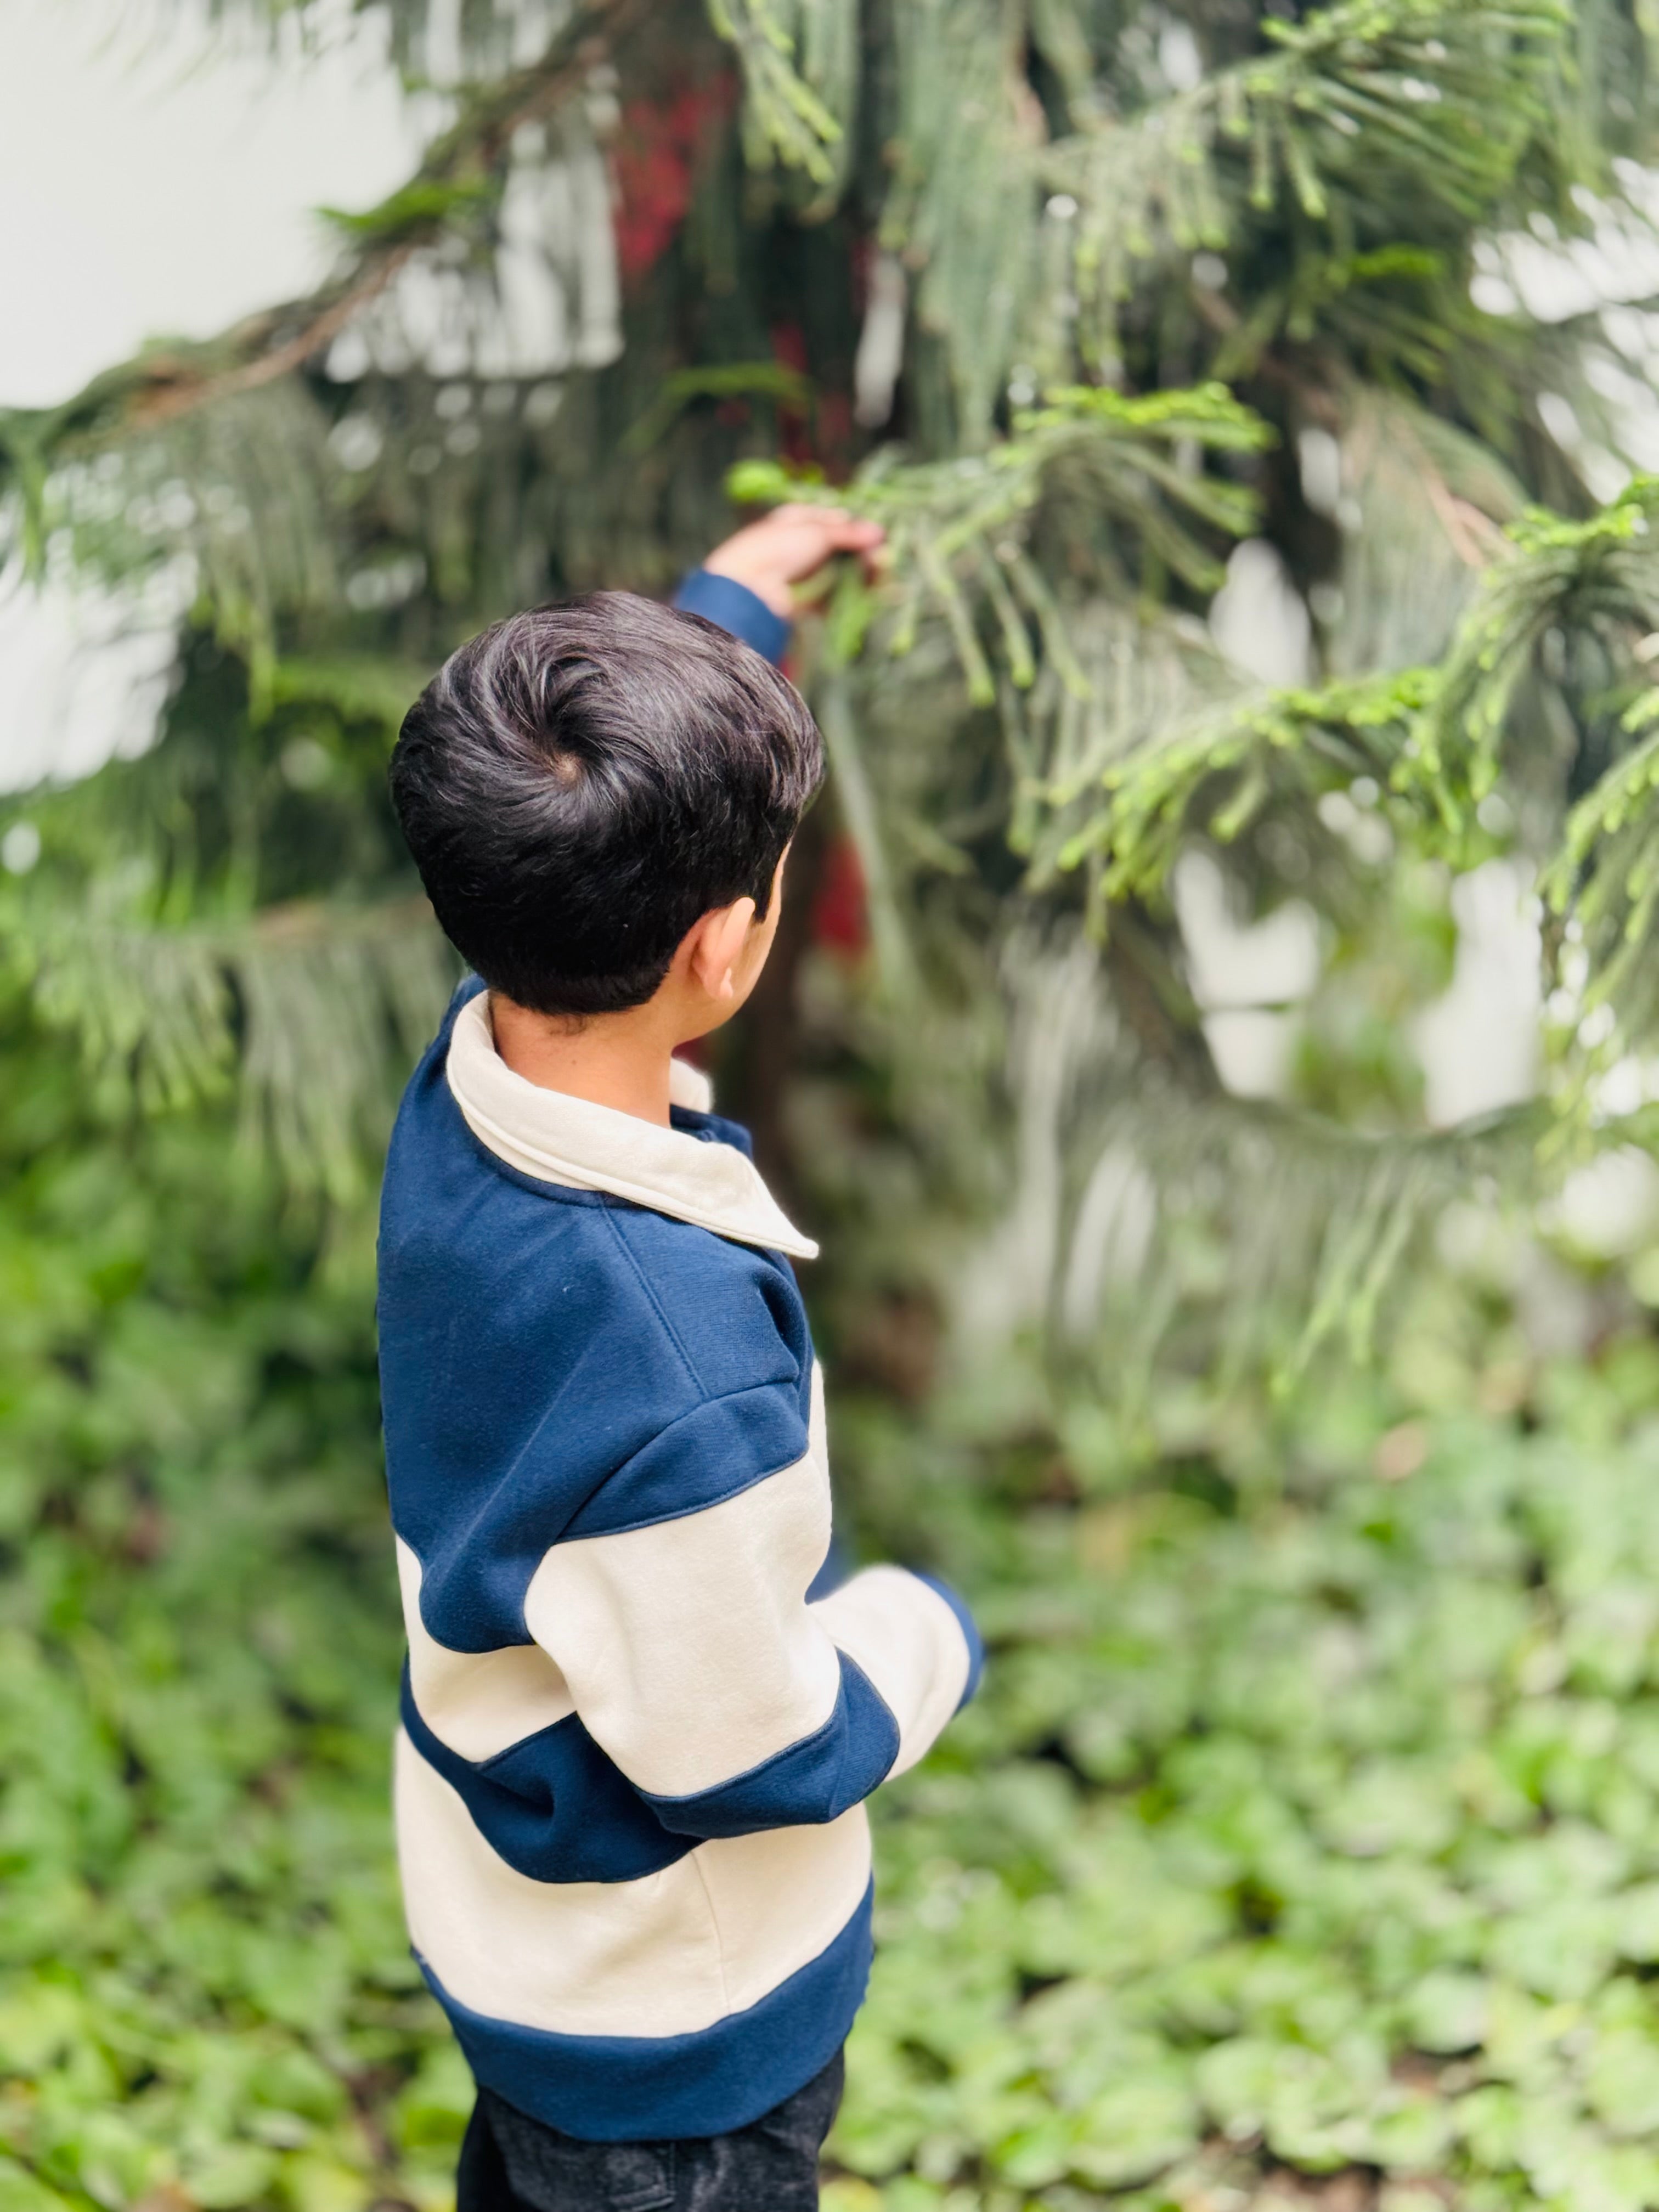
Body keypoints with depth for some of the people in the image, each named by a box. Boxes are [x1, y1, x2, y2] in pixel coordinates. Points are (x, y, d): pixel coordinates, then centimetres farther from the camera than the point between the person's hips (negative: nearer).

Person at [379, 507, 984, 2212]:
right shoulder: (677, 1375, -43)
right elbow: (755, 1759, -28)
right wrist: (928, 1633, -8)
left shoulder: (466, 1076, -18)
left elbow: (589, 870, 5)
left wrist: (724, 608, 19)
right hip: (675, 2038, -7)